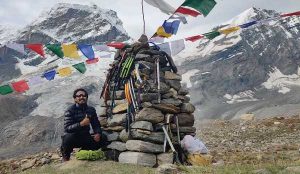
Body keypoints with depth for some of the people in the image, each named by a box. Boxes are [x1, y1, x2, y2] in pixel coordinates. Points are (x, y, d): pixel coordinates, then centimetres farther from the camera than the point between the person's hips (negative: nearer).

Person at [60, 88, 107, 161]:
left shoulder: (91, 110, 2)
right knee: (68, 137, -37)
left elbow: (96, 125, 5)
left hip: (85, 138, 4)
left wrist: (98, 133, -17)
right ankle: (65, 155, -3)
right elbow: (67, 128, -24)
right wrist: (81, 124, -37)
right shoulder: (70, 111, -13)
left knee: (103, 138, -15)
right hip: (72, 138, -4)